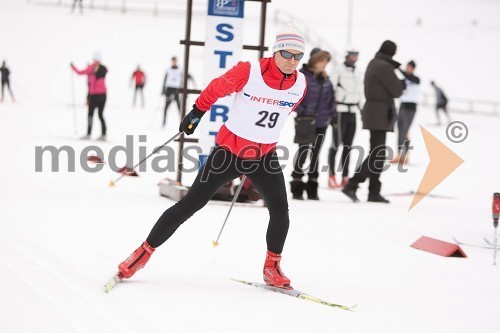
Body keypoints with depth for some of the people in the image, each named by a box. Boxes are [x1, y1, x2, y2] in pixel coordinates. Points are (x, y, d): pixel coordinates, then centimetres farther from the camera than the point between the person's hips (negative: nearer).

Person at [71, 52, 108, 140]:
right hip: (103, 94, 5)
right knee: (101, 114, 10)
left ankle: (88, 134, -2)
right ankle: (103, 135, 4)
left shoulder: (92, 68, -9)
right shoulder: (104, 69, 5)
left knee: (90, 114, 1)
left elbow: (80, 73, -4)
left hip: (94, 94, -5)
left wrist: (73, 66, 12)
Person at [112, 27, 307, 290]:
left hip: (264, 156, 4)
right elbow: (216, 88, -2)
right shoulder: (248, 72, -19)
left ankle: (272, 268, 13)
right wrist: (197, 112, 9)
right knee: (190, 204, -1)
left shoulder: (300, 85, -6)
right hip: (229, 150, -3)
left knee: (280, 212, -8)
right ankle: (144, 253, 9)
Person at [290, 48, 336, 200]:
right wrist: (301, 113, -15)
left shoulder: (325, 79, 9)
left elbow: (331, 98, 17)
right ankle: (296, 188, 6)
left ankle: (312, 189, 17)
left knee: (315, 154, 10)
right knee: (303, 152, -3)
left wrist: (332, 114, 7)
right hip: (305, 122, -6)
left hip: (321, 123, 6)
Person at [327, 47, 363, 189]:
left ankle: (345, 177, 11)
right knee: (336, 144, -7)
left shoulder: (357, 72, 14)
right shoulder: (339, 71, -8)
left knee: (348, 145, 8)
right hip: (340, 111, -7)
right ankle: (331, 177, -4)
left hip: (352, 112, 7)